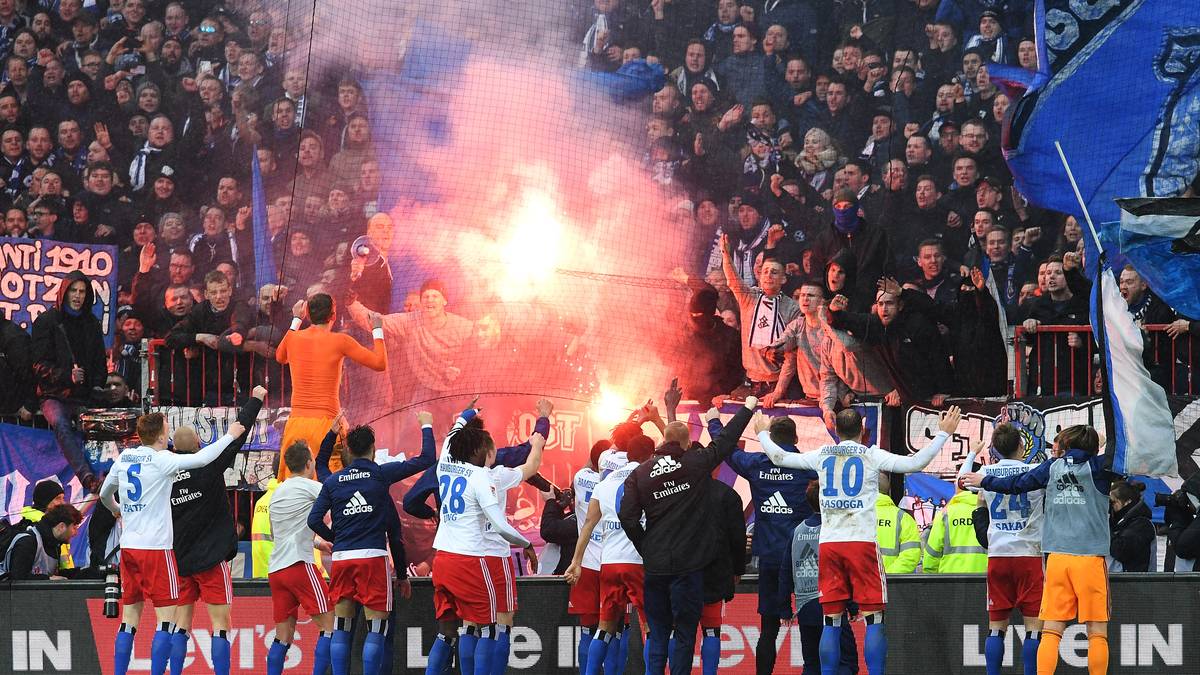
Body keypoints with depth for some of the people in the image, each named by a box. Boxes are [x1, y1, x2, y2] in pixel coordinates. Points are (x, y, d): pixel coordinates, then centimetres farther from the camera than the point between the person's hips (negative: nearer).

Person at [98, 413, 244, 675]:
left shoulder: (124, 458, 9)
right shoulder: (160, 459, -10)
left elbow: (104, 493, 25)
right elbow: (201, 459, -20)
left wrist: (115, 509, 47)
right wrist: (230, 435, -6)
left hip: (129, 547, 7)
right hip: (156, 547, -7)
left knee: (129, 618, 10)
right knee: (167, 618, -3)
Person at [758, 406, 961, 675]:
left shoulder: (821, 455, 9)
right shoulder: (871, 455, 1)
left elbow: (779, 457, 19)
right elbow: (914, 463, -5)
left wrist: (763, 433, 37)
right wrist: (943, 434, 4)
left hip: (828, 544, 3)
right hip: (862, 542, -3)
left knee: (831, 621, 5)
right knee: (873, 619, -2)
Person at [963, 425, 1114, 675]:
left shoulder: (1052, 467, 11)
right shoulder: (1098, 466, 2)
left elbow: (1017, 483, 21)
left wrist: (985, 481, 37)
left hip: (1057, 556, 2)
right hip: (1090, 556, -2)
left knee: (1051, 630, 2)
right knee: (1097, 632, 0)